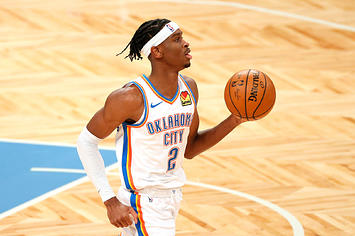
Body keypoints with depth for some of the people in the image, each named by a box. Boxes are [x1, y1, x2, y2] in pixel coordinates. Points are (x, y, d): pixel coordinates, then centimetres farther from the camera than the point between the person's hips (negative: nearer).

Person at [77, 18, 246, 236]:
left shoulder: (189, 88, 2)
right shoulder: (132, 98, -20)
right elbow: (87, 141, -12)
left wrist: (234, 121, 0)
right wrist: (110, 201, -17)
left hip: (173, 199, 8)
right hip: (144, 207, -8)